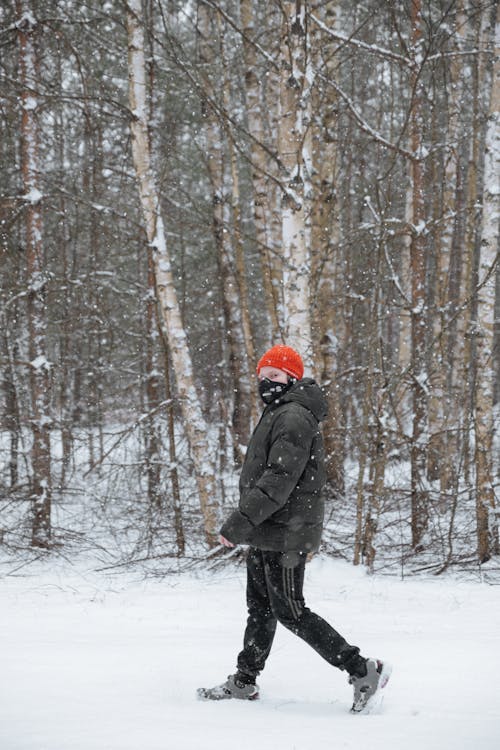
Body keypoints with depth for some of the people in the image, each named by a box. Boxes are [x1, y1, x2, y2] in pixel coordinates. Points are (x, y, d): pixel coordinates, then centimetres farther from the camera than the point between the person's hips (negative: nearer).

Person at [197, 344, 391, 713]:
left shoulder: (294, 417, -17)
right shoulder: (278, 414, 17)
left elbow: (279, 479, -26)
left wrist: (241, 520, -29)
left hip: (284, 536, -10)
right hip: (268, 534, 10)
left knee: (290, 611, -7)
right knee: (261, 608, 16)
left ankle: (363, 671, -4)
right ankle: (244, 682, 26)